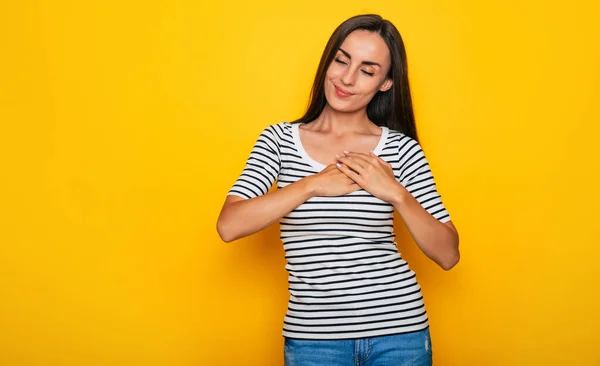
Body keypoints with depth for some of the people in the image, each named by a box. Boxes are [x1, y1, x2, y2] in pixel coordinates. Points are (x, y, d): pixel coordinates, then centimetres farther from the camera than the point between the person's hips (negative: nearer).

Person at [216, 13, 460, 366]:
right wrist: (313, 184, -16)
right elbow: (229, 226, -12)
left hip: (399, 330, 1)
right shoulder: (280, 139, -1)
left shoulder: (402, 148, -2)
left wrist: (396, 194, -15)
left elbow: (448, 255, -2)